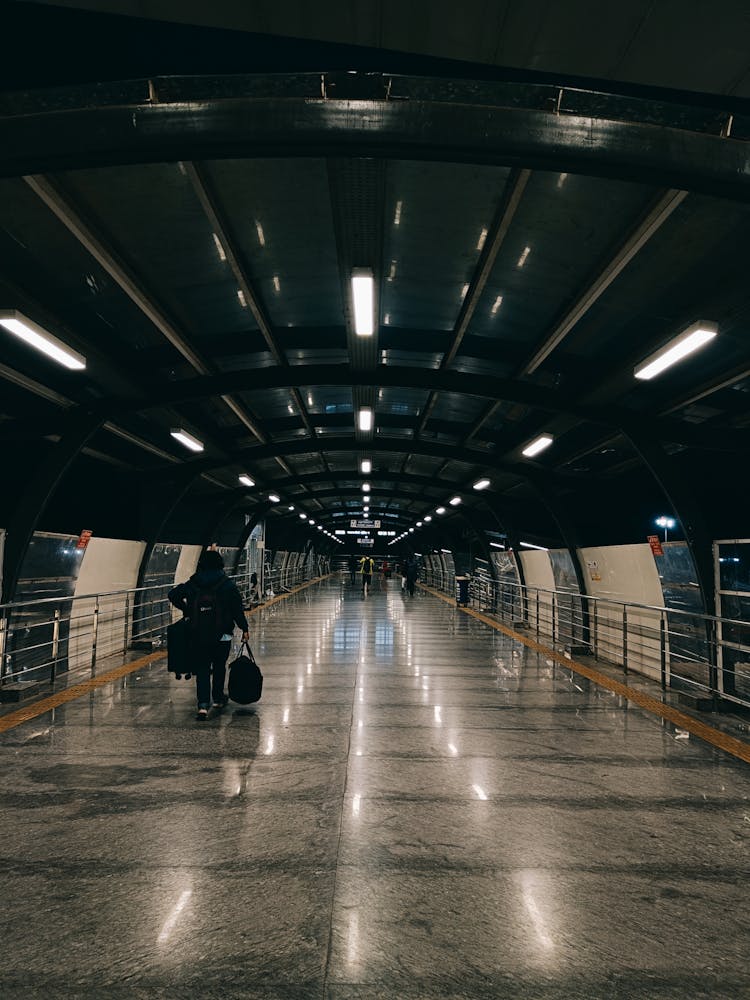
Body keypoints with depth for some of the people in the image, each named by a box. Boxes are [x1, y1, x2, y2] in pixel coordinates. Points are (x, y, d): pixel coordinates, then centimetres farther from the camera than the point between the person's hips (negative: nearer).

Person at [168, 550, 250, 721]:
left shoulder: (192, 584, 1)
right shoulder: (227, 584, -5)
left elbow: (173, 594, 1)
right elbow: (237, 608, -8)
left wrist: (186, 610, 13)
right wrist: (244, 628, -2)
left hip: (197, 635, 1)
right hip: (221, 635, -1)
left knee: (202, 669, 5)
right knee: (219, 667, 18)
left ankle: (203, 705, -8)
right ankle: (218, 698, 33)